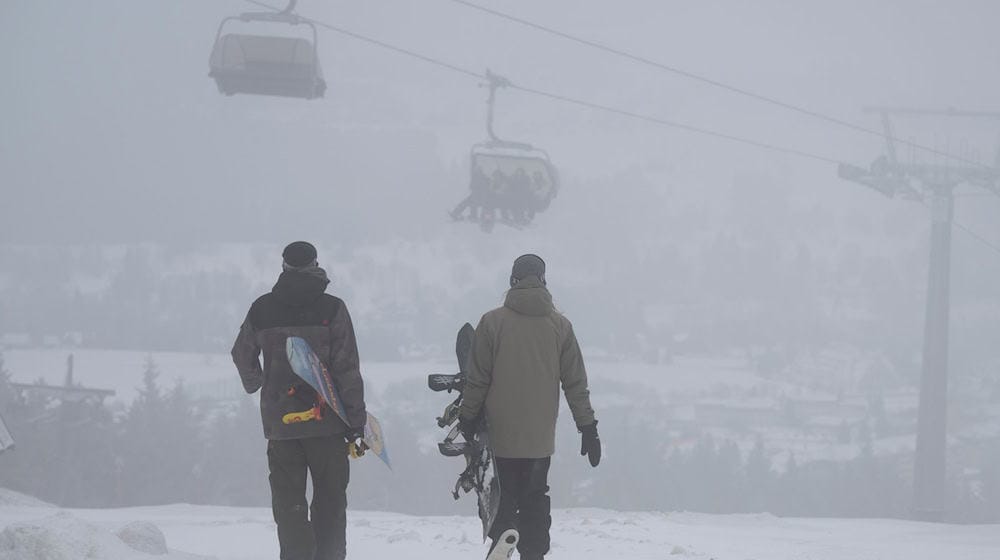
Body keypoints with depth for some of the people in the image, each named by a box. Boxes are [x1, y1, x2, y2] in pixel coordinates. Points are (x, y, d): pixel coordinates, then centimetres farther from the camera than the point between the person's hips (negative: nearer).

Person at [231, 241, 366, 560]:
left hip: (279, 422, 2)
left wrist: (253, 384, 39)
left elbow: (242, 355, 17)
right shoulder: (331, 309, -7)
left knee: (288, 500, 7)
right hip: (327, 422, -2)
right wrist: (356, 419, -3)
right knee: (330, 498, 8)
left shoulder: (262, 309, 2)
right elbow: (348, 369, -8)